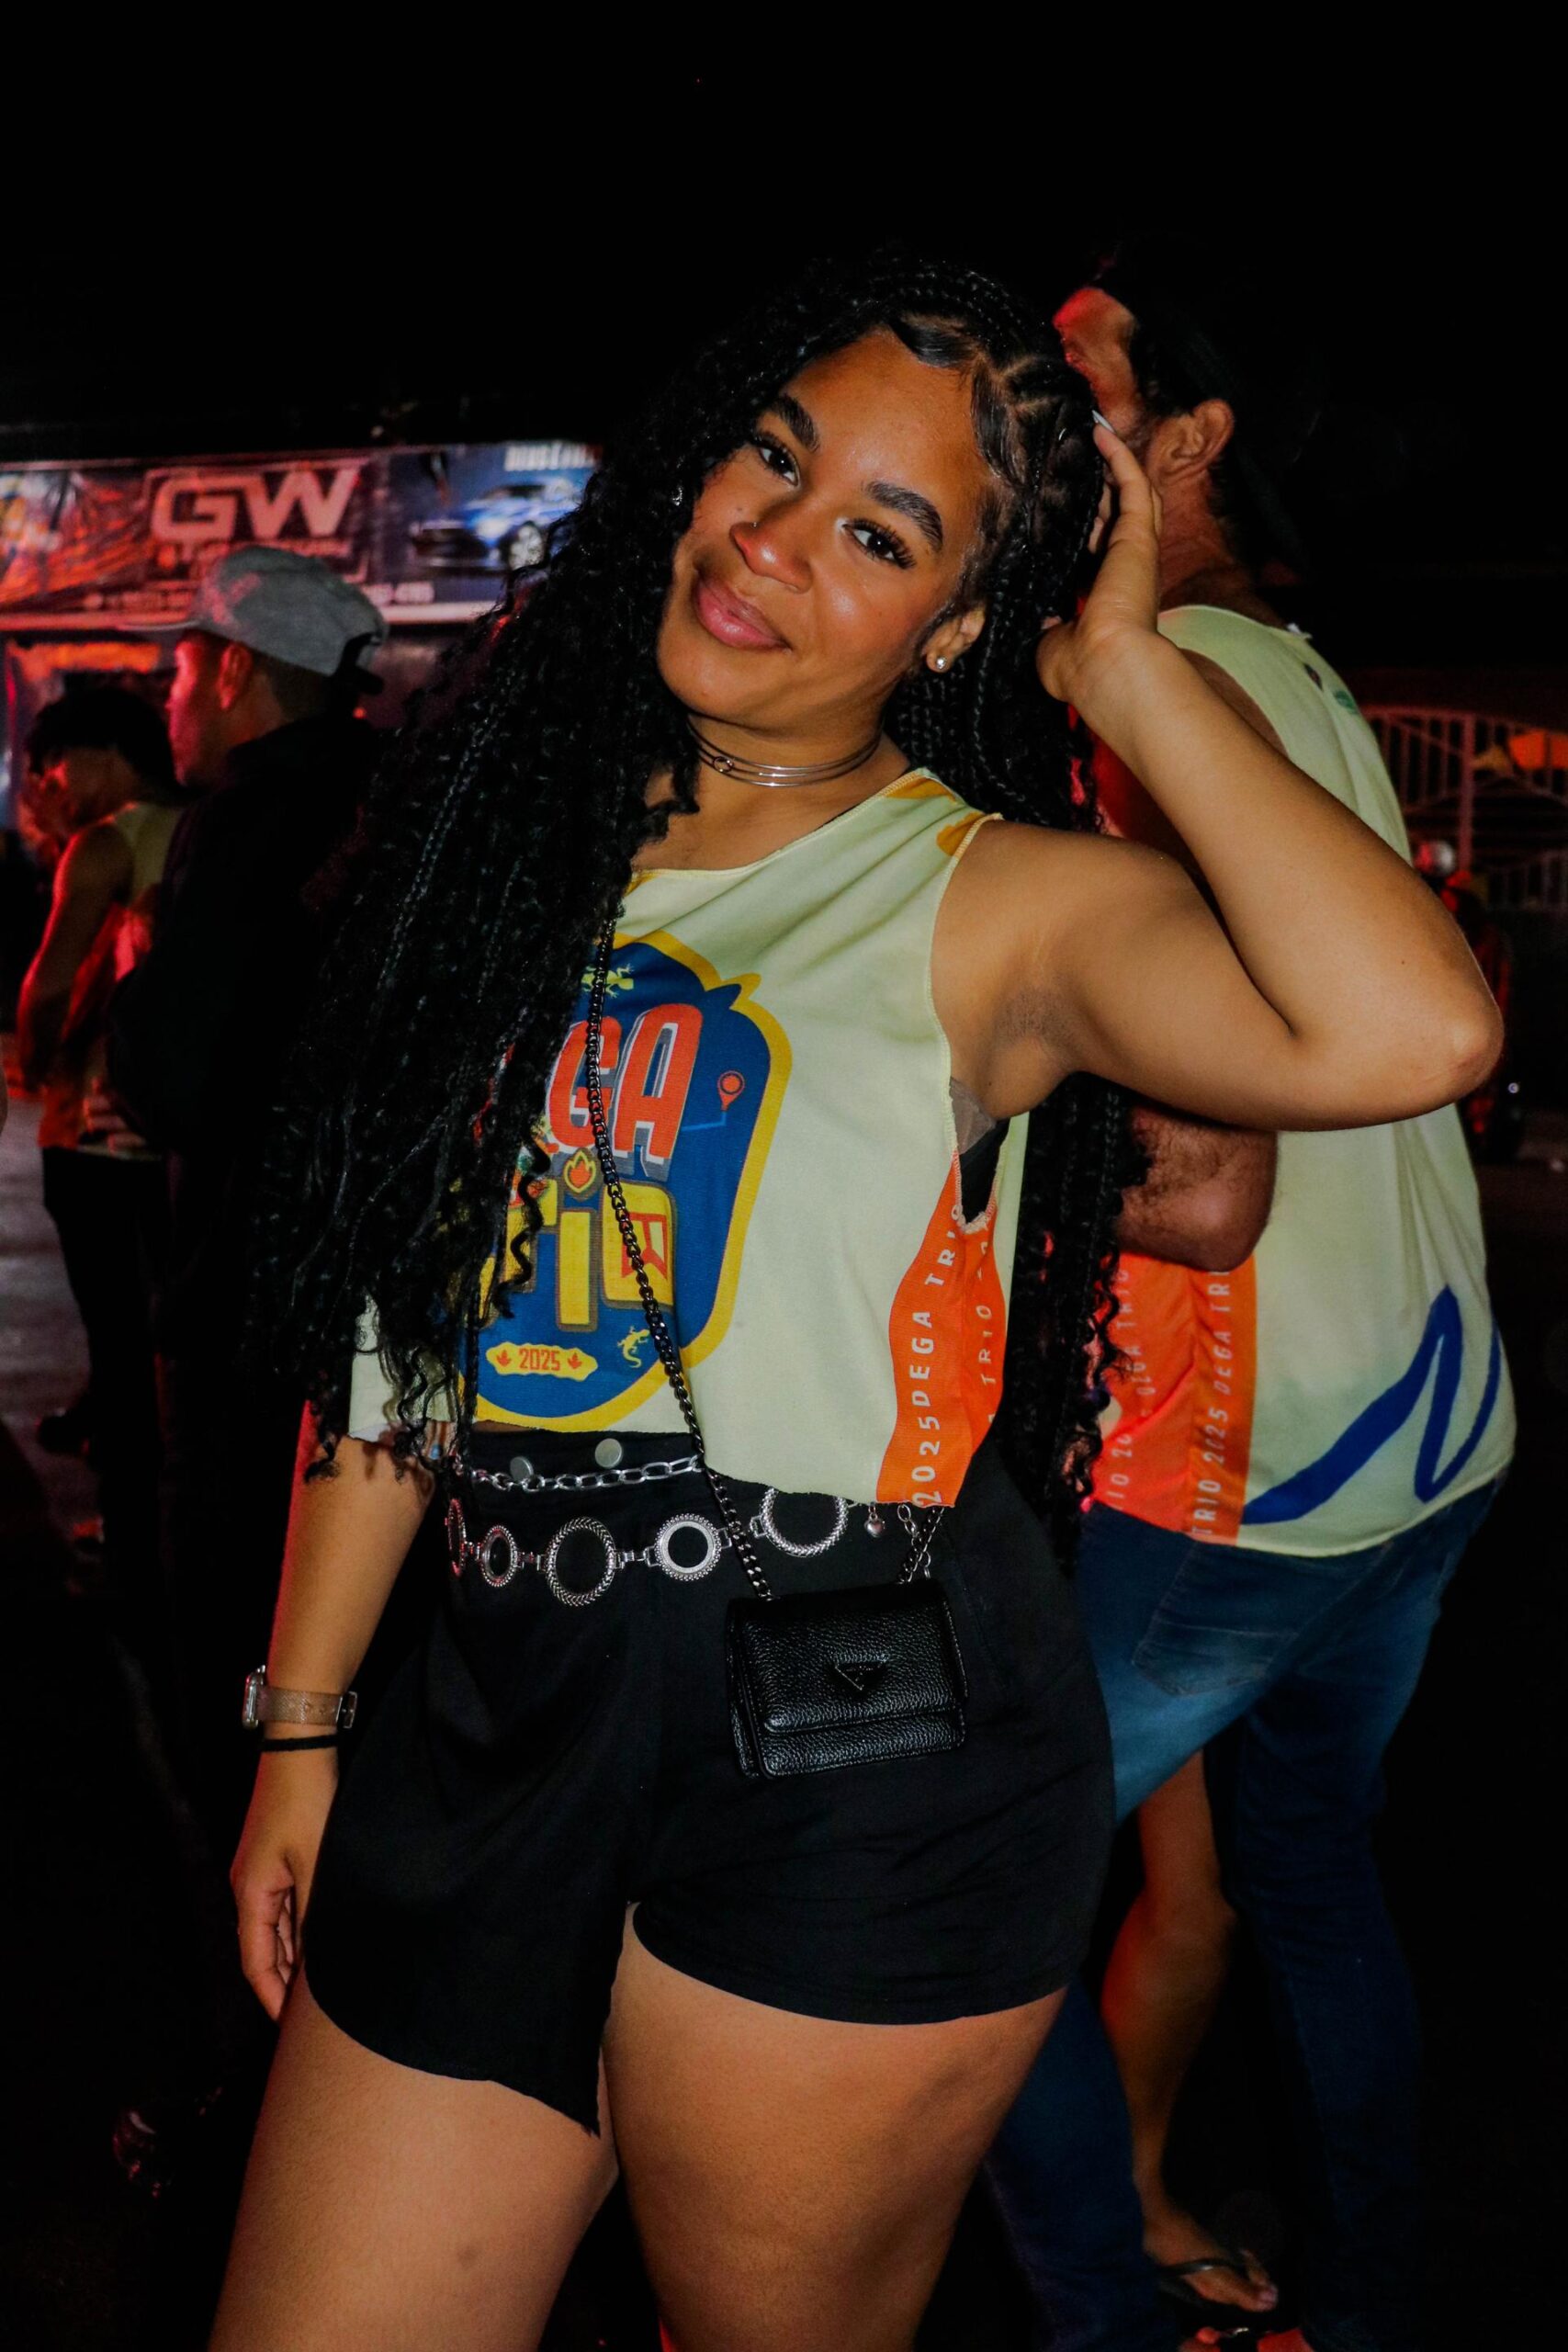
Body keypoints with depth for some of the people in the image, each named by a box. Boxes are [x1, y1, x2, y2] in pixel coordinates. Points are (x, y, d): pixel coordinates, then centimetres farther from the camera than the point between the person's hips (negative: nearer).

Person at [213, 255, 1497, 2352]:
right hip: (499, 1709, 5)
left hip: (861, 1756, -4)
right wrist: (300, 1721, 12)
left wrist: (1128, 670, -14)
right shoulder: (517, 830, 8)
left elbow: (1408, 1031, -27)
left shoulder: (993, 901, -7)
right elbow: (393, 1319, 12)